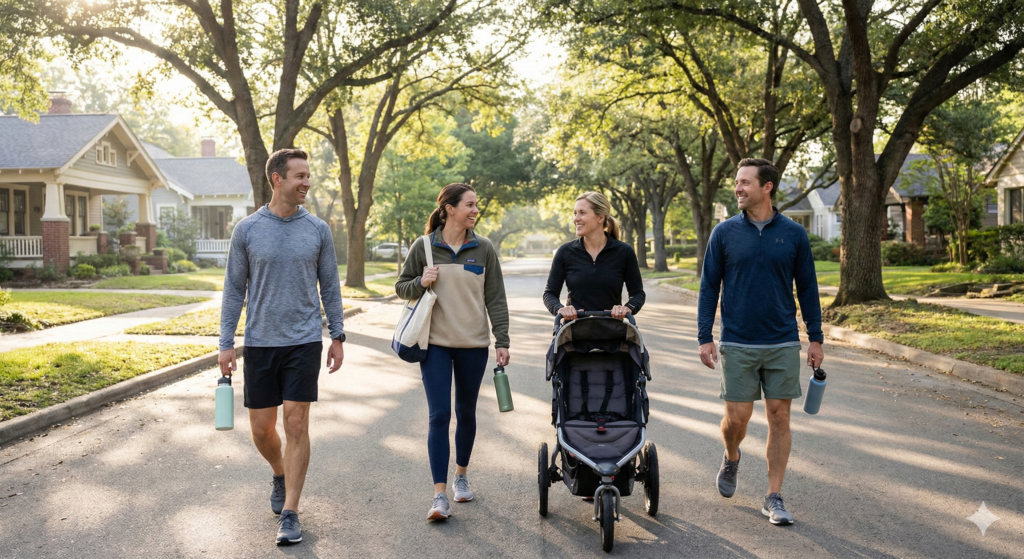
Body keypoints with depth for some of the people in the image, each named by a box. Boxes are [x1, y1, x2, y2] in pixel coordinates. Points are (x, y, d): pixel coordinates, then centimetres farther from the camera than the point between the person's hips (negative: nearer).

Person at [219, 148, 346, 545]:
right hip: (260, 343, 1)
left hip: (304, 341, -1)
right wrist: (226, 342, 0)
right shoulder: (247, 230, -1)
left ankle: (289, 514, 5)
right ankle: (280, 475, 40)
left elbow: (330, 286, 8)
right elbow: (234, 289, 3)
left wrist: (338, 337, 6)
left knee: (296, 424, -5)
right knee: (261, 429, 8)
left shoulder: (317, 230, 1)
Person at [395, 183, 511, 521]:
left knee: (466, 413, 13)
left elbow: (495, 298, 4)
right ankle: (440, 494, -5)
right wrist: (420, 283, -14)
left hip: (473, 344, 2)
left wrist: (502, 341, -2)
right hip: (435, 344, -2)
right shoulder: (424, 247, 0)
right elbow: (401, 288, 8)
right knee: (439, 415, -7)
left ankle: (461, 475, 34)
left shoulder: (483, 249, 3)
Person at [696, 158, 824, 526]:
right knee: (737, 417, 0)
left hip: (783, 344, 1)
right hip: (738, 344, -1)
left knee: (779, 417, 2)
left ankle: (774, 497, 13)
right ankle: (731, 459, 34)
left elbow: (807, 288, 9)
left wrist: (816, 338, 7)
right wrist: (704, 337, -2)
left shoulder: (794, 234, 2)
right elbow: (709, 287, 4)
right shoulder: (724, 233, 1)